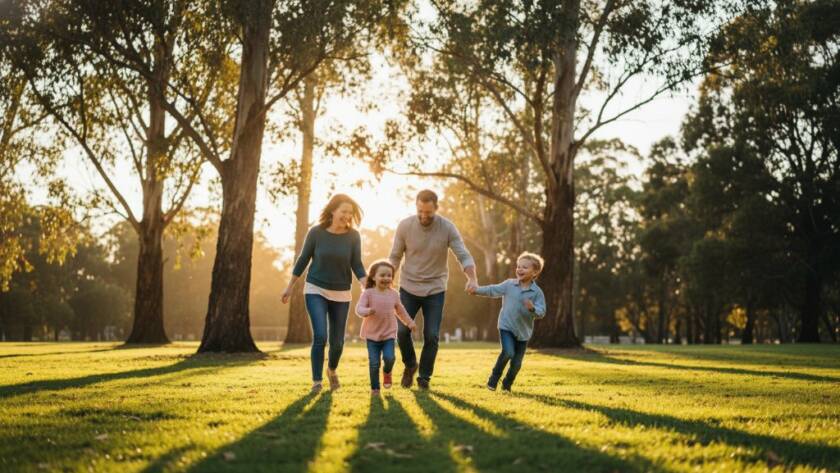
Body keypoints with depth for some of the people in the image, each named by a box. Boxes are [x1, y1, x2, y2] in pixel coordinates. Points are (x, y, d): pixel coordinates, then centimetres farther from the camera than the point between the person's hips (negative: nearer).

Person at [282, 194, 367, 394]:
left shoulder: (353, 236, -7)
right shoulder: (316, 232, -10)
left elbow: (357, 265, -6)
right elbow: (303, 260, -1)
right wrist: (290, 287, 4)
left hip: (341, 294, 2)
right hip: (315, 290, -2)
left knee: (337, 342, 7)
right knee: (320, 336, -16)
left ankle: (332, 370, 38)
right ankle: (316, 381, -1)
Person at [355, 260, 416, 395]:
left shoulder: (394, 294, 4)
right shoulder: (368, 293, -8)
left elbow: (400, 310, 20)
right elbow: (359, 308, -17)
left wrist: (409, 322, 27)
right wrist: (367, 311, -38)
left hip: (389, 334, 2)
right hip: (372, 334, -2)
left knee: (389, 358, -15)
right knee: (374, 363, -4)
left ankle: (387, 372, 20)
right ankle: (374, 388, 14)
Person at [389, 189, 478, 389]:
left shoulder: (447, 228, -12)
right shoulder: (405, 226, -9)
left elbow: (463, 256, -14)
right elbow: (395, 257, 1)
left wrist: (472, 279, -32)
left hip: (435, 290, -1)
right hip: (409, 288, 1)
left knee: (432, 336, -4)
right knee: (402, 331, -4)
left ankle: (424, 377, 16)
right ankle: (410, 365, 25)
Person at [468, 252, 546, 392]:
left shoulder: (537, 292, -6)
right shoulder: (509, 285, -1)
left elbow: (541, 313, -11)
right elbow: (493, 290, 5)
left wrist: (533, 308, -30)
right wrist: (477, 290, -5)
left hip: (523, 331, 1)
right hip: (506, 327, -1)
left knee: (517, 363, 6)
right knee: (508, 353, -23)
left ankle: (507, 384, 33)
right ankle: (494, 378, 0)